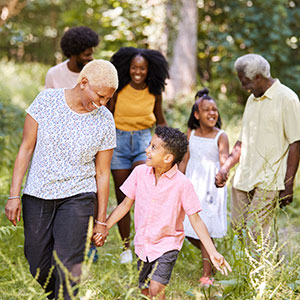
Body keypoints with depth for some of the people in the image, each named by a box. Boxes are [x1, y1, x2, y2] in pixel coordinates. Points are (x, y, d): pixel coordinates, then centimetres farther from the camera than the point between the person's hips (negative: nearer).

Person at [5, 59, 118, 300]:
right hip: (37, 195, 1)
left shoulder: (105, 121, -7)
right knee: (38, 265, 8)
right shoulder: (46, 101, -9)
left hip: (77, 197, -1)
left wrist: (101, 220, 4)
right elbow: (26, 148, -4)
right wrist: (14, 195, -6)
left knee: (67, 264, -12)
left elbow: (102, 173, 0)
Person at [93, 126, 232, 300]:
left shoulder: (182, 183, -17)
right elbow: (126, 204, 7)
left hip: (167, 245, -4)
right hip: (143, 245, 5)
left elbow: (196, 221, -12)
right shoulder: (140, 172, -5)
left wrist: (213, 253, -17)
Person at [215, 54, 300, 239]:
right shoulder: (252, 100, 18)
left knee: (257, 233, -13)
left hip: (269, 182, -7)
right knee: (236, 230, 4)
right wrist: (225, 168, 11)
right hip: (244, 179, 7)